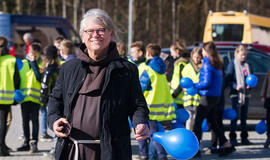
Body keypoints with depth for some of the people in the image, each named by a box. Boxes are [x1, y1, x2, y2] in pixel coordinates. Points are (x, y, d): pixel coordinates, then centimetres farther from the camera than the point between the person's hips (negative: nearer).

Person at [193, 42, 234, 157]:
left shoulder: (207, 64, -15)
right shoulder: (218, 64, 11)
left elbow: (207, 83, -20)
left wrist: (193, 86, -10)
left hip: (207, 96, -9)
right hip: (215, 97, 9)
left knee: (198, 122, -5)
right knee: (212, 122, 16)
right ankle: (226, 145, 17)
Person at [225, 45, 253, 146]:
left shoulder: (247, 65, 13)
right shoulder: (232, 64, -5)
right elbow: (228, 79, -10)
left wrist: (250, 85, -2)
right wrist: (236, 86, -24)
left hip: (246, 94, 6)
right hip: (236, 94, -6)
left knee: (244, 117, 10)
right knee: (235, 116, -5)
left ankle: (244, 138, 15)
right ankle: (233, 138, 0)